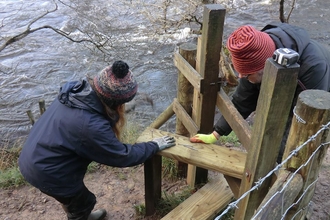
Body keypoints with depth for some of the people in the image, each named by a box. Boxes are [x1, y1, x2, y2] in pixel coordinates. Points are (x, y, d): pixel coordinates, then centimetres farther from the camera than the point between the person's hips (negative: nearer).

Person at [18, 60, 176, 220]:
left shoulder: (75, 89, -12)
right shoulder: (92, 126, -35)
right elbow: (123, 157, -20)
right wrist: (154, 146, -8)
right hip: (48, 172, -8)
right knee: (83, 201, 20)